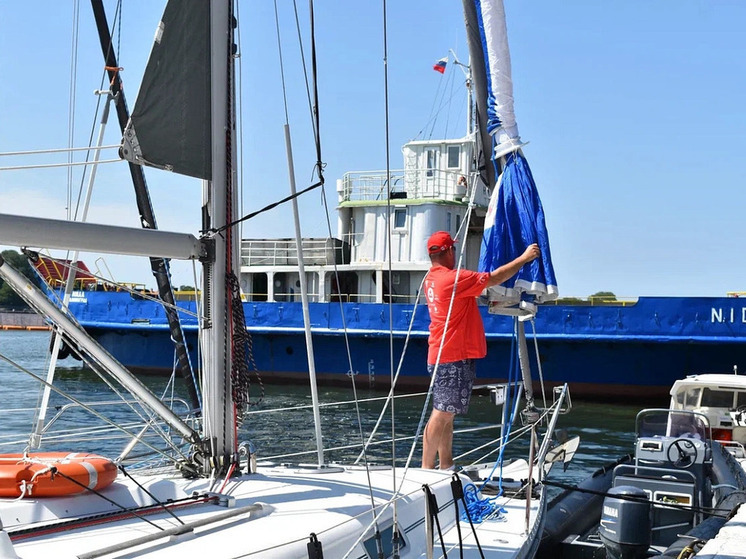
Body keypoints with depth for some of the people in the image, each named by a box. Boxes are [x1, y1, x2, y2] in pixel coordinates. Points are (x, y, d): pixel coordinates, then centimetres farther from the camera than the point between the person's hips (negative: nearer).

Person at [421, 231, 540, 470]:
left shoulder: (431, 279, 13)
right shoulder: (454, 278, -16)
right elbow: (494, 278, -11)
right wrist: (524, 258, -2)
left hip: (440, 355, 10)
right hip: (454, 357, -10)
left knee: (446, 413, 12)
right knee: (442, 414, -9)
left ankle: (446, 465, 16)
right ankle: (427, 467, -8)